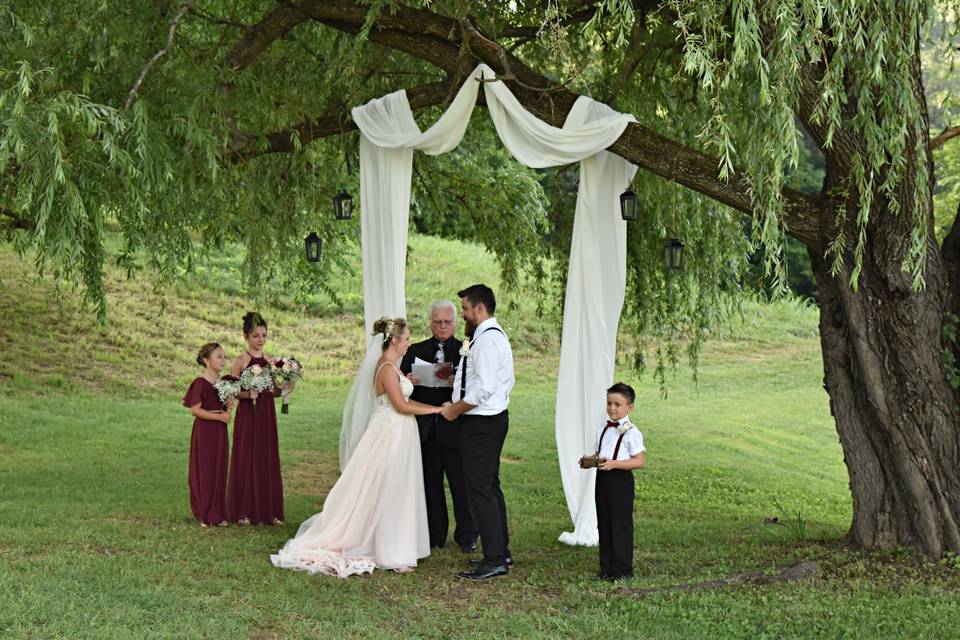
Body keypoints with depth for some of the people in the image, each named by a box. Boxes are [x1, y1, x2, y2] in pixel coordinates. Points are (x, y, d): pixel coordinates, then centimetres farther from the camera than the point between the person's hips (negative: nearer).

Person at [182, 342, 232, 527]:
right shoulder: (201, 383, -13)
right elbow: (195, 410, -17)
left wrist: (228, 410, 1)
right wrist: (219, 416, -18)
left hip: (219, 432, 7)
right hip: (205, 431, -7)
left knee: (219, 471, 8)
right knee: (205, 471, 0)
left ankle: (217, 514, 15)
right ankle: (205, 515, 8)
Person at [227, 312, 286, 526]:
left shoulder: (270, 361, 10)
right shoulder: (240, 361, -4)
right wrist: (248, 394, -25)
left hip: (267, 415, 5)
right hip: (247, 415, -5)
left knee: (268, 460, 6)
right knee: (246, 459, 0)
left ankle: (269, 511, 12)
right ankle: (243, 511, 6)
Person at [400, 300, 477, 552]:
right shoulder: (416, 351, 11)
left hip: (455, 428, -2)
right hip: (425, 429, 3)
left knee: (461, 484, 2)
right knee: (430, 484, 9)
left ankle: (466, 535, 13)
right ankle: (434, 535, 18)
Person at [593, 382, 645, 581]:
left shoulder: (631, 432, -9)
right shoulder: (603, 430, 12)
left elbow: (638, 461, -13)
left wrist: (614, 464, -23)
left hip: (621, 480, -7)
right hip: (602, 479, 7)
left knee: (621, 524, -2)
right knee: (604, 524, 10)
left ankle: (623, 569, 7)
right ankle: (606, 568, 19)